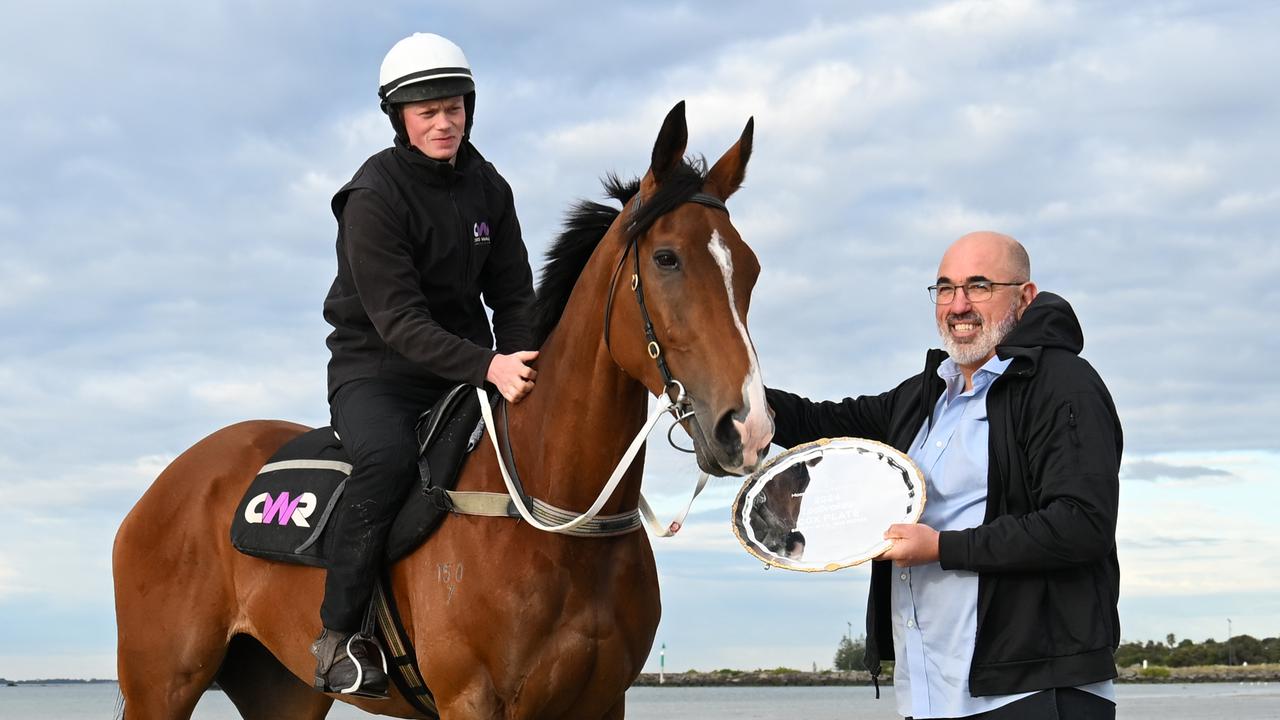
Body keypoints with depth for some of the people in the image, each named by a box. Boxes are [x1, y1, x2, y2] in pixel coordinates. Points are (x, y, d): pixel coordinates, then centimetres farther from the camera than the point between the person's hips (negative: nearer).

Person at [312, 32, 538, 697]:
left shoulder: (488, 188, 5)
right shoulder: (374, 195, -15)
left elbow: (513, 297, 6)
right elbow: (398, 320, -22)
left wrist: (523, 364, -15)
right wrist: (489, 367, -35)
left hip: (467, 365, 6)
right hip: (376, 370, -6)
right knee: (388, 455, -36)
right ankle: (338, 635, -26)